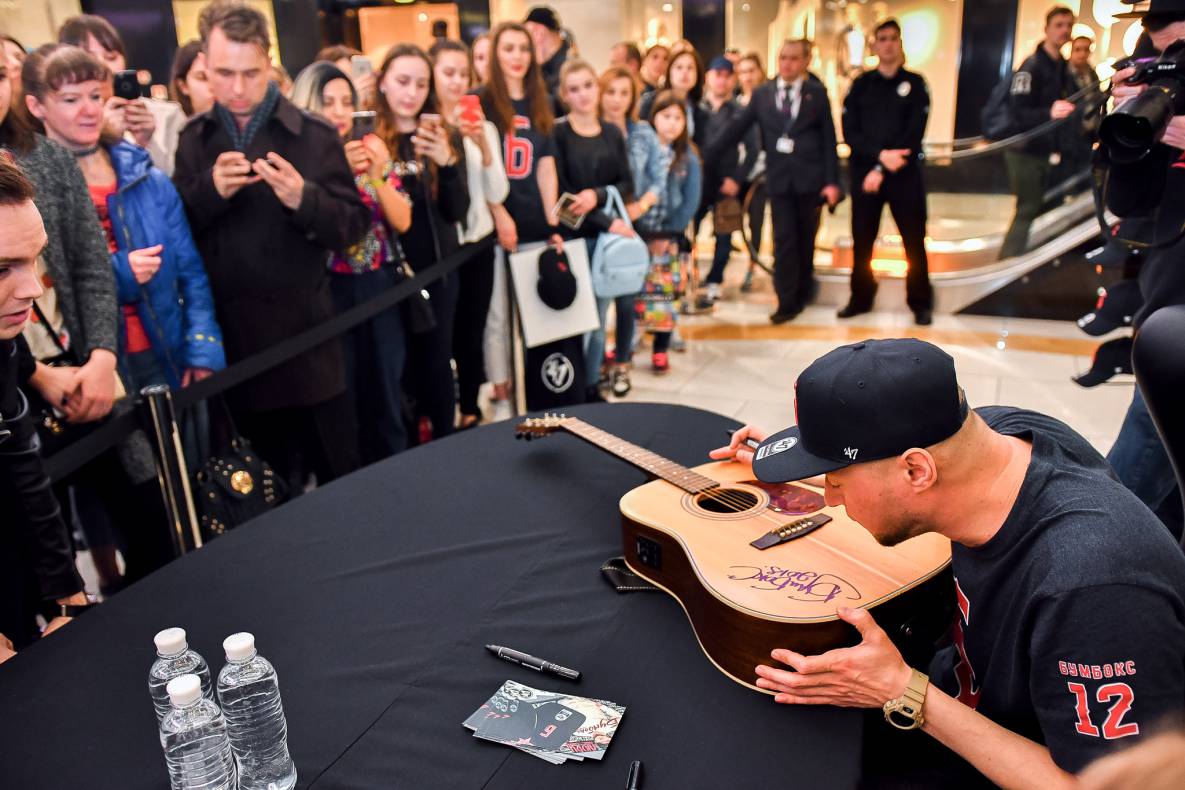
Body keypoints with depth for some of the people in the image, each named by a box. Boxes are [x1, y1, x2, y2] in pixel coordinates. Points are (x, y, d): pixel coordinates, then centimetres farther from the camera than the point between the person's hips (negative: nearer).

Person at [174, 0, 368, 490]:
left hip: (306, 338, -3)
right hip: (232, 342, 3)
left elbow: (355, 226, -5)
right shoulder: (193, 140, 6)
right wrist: (210, 191, -15)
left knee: (342, 480, 9)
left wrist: (304, 198, -24)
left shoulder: (314, 135, -3)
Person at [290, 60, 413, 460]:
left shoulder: (370, 148, 5)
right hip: (329, 292, -3)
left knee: (386, 394, 12)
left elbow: (402, 221, 1)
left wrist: (376, 173, -12)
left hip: (380, 289, 3)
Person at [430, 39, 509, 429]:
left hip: (477, 245, 3)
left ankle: (470, 412, 26)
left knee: (472, 335, 11)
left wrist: (484, 147, -15)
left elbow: (497, 194, -1)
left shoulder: (484, 127, 6)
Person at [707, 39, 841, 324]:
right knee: (783, 241, -2)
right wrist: (705, 156, -7)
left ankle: (802, 292, 27)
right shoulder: (762, 94, 6)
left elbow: (829, 139, 1)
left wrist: (831, 180, -6)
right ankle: (787, 302, 2)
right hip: (778, 177, 0)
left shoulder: (817, 93, 3)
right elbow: (736, 129, 2)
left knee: (805, 239, 10)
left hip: (810, 177, 0)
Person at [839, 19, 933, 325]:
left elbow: (914, 134, -6)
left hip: (905, 174, -1)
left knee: (914, 241, 1)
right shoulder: (860, 85, 8)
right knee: (862, 241, 6)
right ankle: (861, 298, 20)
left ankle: (920, 303, 10)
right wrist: (880, 154, -18)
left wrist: (882, 170, -14)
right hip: (864, 173, 2)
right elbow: (849, 132, -2)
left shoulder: (915, 83, 4)